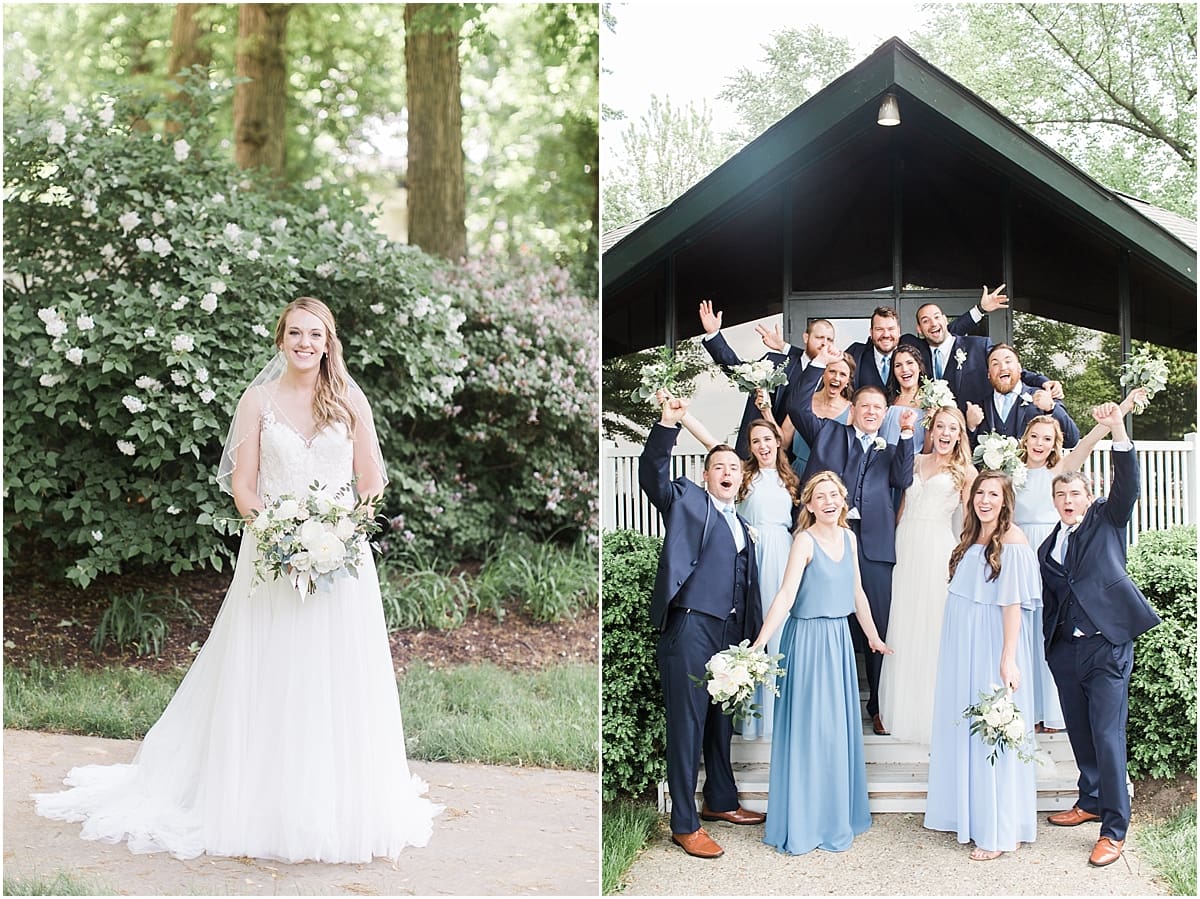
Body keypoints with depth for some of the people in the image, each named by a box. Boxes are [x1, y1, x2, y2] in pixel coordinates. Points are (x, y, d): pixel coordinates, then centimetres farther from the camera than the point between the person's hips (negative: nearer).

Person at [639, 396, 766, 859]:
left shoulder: (741, 525, 22)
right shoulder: (687, 501, 3)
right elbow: (653, 475, -16)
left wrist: (753, 638, 16)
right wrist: (668, 426, -28)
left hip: (730, 633, 7)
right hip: (691, 627, -7)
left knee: (722, 721, 18)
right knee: (687, 724, -6)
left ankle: (720, 800, 33)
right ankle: (684, 823, -1)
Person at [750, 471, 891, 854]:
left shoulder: (848, 537, 6)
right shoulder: (805, 540, -14)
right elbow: (786, 595, -20)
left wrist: (873, 636, 21)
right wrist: (759, 644, -28)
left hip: (840, 637, 7)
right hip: (808, 639, -7)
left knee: (839, 727, 14)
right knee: (809, 729, 0)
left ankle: (837, 814, 28)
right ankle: (805, 823, 11)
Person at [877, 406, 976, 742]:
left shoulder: (966, 471, 5)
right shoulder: (915, 461, 15)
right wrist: (895, 543, 7)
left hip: (938, 551, -4)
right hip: (905, 547, 4)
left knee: (933, 628, -2)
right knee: (902, 627, 6)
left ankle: (932, 712, 8)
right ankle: (902, 707, 16)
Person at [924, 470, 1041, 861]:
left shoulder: (1012, 540, -13)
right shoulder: (971, 537, 10)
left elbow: (1012, 603, -17)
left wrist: (1008, 660, -19)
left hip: (991, 645, -8)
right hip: (960, 642, 8)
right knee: (961, 729, 14)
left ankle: (1000, 831, 8)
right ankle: (965, 813, 27)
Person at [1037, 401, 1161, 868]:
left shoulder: (1107, 520, 3)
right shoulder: (1046, 547, 14)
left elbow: (1127, 484, -14)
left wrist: (1117, 430, -28)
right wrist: (1042, 644, 5)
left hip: (1107, 645, -5)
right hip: (1064, 650, 5)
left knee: (1107, 735, -7)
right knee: (1080, 732, 14)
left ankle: (1114, 828, -1)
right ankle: (1091, 800, 32)